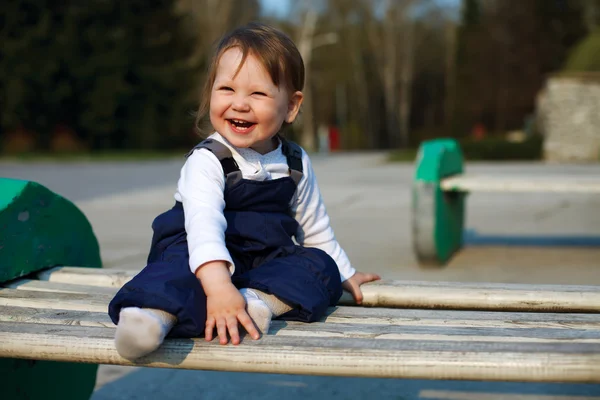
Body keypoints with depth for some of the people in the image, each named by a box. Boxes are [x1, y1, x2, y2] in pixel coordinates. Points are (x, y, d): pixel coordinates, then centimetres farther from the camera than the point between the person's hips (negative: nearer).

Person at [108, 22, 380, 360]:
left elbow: (315, 227, 20)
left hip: (268, 262, 6)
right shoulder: (206, 161, -14)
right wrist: (218, 286, -49)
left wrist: (345, 275, 27)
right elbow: (203, 222, -32)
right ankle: (157, 313, -64)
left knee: (321, 267, -19)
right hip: (207, 259, -5)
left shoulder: (296, 164, 4)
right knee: (179, 266, -36)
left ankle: (264, 300, -40)